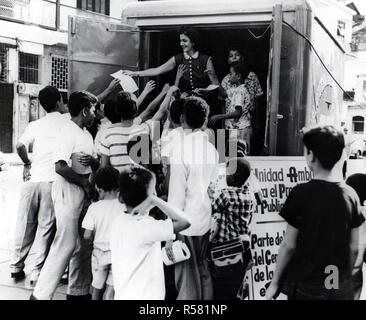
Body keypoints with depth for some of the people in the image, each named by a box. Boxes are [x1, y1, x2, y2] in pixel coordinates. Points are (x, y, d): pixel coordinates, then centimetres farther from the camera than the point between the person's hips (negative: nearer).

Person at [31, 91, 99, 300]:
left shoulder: (86, 134, 14)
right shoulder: (69, 132, -13)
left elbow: (97, 165, 16)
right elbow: (60, 167, -22)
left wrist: (92, 160, -7)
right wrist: (85, 183, -15)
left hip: (84, 194, 9)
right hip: (68, 193, -9)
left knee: (83, 246, 13)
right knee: (66, 246, -9)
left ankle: (79, 291, 24)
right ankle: (41, 294, -2)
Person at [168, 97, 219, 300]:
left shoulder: (181, 150, -17)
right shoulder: (211, 148, 2)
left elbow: (176, 194, -16)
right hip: (207, 220, 6)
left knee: (187, 278, 3)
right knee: (203, 273, 18)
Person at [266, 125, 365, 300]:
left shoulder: (301, 193, -14)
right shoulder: (351, 194, -3)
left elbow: (289, 245, -10)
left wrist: (275, 283, 0)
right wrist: (344, 278, 16)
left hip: (306, 287, -3)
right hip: (342, 288, 4)